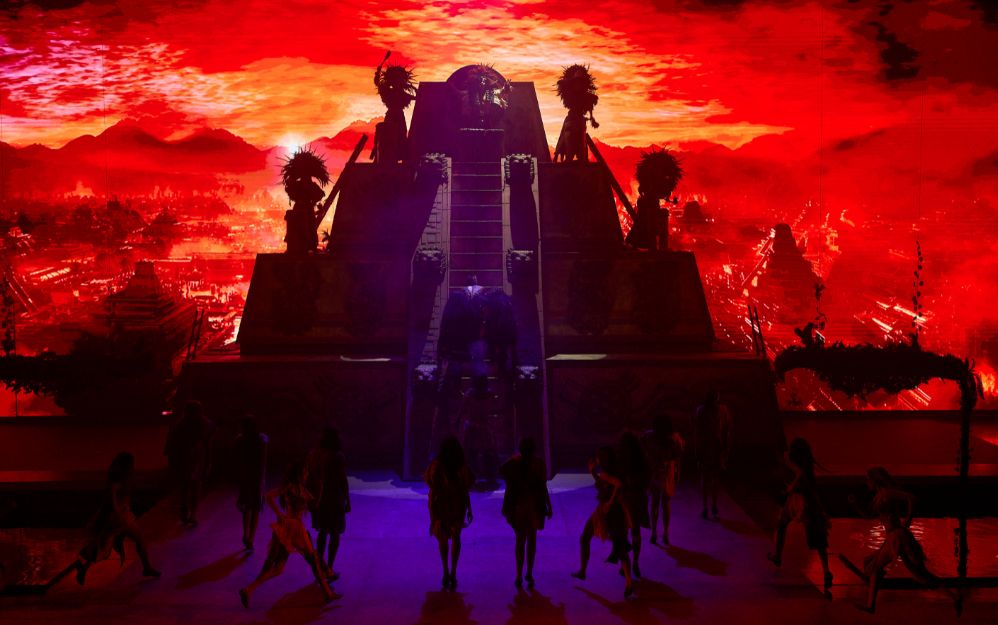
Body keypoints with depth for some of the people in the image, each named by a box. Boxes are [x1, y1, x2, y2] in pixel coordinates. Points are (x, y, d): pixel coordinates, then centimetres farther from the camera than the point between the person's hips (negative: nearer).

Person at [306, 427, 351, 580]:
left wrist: (311, 496, 15)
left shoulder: (313, 454, -1)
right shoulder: (338, 457, -17)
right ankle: (329, 568, 8)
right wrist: (347, 501, -5)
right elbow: (343, 481, -14)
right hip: (334, 500, -5)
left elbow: (309, 477, 4)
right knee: (334, 534, 7)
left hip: (318, 499, 5)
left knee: (322, 532, 19)